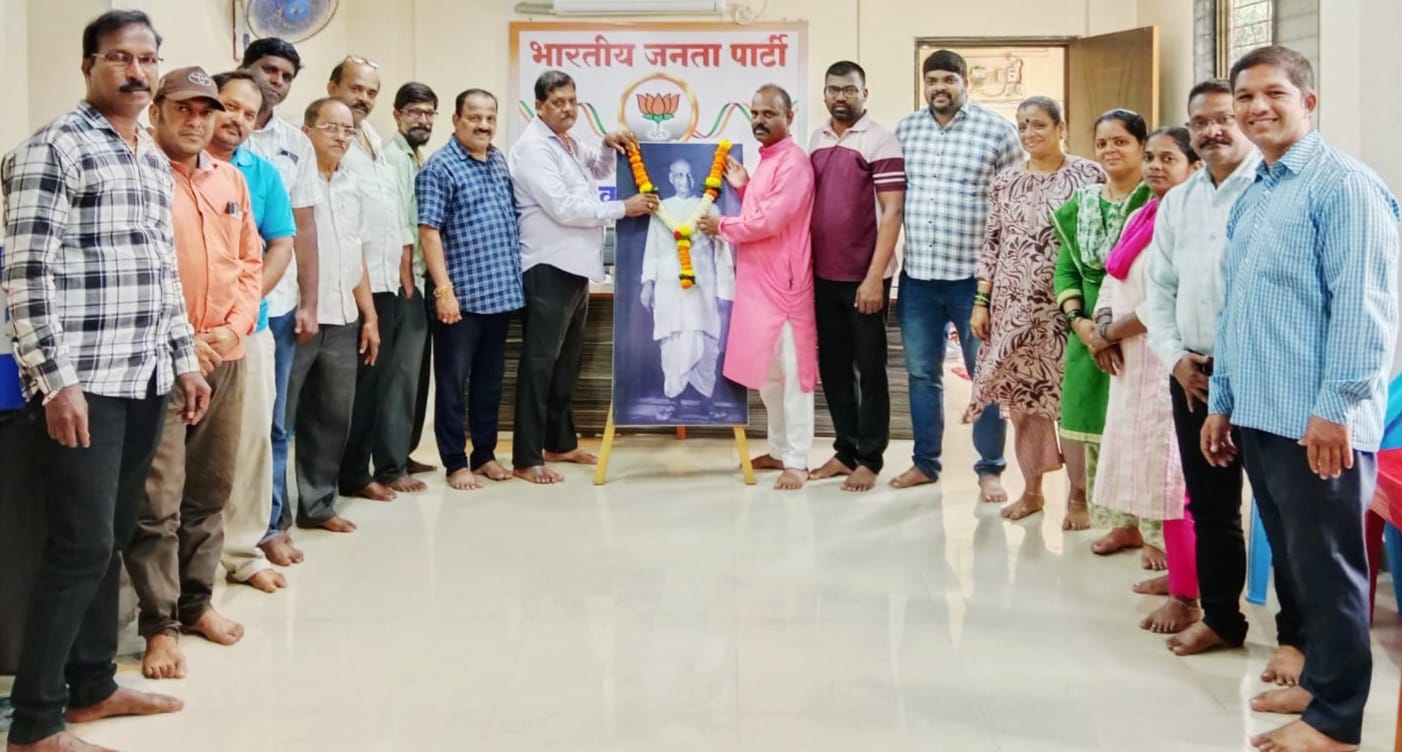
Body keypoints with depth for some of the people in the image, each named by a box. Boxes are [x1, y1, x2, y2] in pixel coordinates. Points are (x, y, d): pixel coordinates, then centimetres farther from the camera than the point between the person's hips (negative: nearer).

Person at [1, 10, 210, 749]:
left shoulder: (155, 158, 16)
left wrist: (185, 359, 19)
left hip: (144, 378, 8)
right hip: (83, 382, -8)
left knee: (113, 539, 13)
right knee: (81, 546, -7)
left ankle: (93, 684, 26)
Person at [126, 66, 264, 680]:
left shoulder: (231, 180, 13)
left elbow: (251, 261, 16)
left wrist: (235, 327, 1)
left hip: (225, 359, 6)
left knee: (210, 493, 14)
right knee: (158, 501, -6)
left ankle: (196, 601, 26)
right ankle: (159, 624, 4)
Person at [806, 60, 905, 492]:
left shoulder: (880, 141, -9)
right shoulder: (816, 140, 11)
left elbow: (892, 212, -13)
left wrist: (875, 277, -18)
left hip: (864, 277, -6)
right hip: (823, 275, 6)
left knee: (869, 369, 4)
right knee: (832, 367, 11)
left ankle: (870, 458, 12)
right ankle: (845, 450, 23)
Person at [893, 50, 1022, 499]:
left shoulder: (997, 130, -4)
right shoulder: (904, 131, 9)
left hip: (975, 276, -4)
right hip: (916, 276, 4)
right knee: (921, 373, 13)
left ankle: (990, 469, 15)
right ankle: (925, 462, 25)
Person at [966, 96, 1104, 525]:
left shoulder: (1087, 176, -3)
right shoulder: (1005, 182, 10)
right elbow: (991, 246, 11)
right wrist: (980, 302, 6)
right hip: (1013, 306, 4)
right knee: (1021, 396, 7)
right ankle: (1031, 489, 21)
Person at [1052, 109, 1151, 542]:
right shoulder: (1081, 206, 12)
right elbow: (1064, 272, 9)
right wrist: (1081, 323, -7)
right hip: (1091, 334, 6)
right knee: (1100, 430, 8)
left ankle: (1157, 530, 6)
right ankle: (1124, 524, 21)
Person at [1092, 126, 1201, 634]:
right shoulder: (1140, 218, 14)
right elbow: (1112, 281, 16)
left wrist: (1113, 330, -9)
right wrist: (1103, 328, -3)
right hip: (1134, 364, 9)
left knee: (1176, 477, -7)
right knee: (1154, 473, 15)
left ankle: (1187, 596, -2)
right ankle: (1177, 571, 27)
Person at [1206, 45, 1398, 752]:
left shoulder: (1343, 185, -10)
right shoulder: (1249, 199, 17)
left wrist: (1335, 407, -20)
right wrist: (1221, 402, 19)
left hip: (1317, 421, -8)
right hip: (1259, 415, 8)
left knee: (1326, 565, 1)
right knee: (1291, 560, 17)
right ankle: (1317, 676, 32)